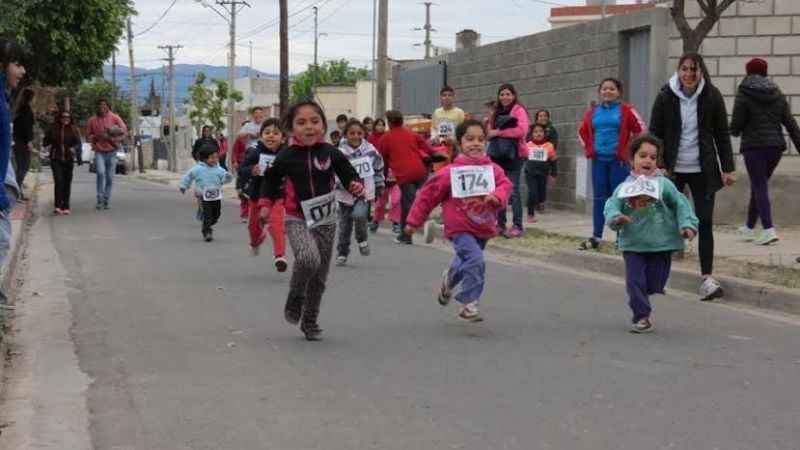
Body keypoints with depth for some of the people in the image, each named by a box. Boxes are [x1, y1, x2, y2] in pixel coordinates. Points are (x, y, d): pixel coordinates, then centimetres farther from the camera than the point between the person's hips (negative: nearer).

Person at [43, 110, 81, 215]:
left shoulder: (73, 129, 4)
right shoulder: (53, 128, 4)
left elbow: (78, 142, -3)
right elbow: (47, 139, 17)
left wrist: (74, 148, -24)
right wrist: (48, 146, -2)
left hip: (68, 159, 1)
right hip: (55, 159, -1)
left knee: (67, 183, 6)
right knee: (58, 181, -14)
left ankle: (66, 207, 16)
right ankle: (58, 206, -16)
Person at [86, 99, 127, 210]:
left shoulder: (115, 118, -1)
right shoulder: (92, 120, 5)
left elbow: (125, 133, -2)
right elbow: (90, 135, 18)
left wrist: (113, 139, -15)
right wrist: (95, 138, -5)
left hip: (111, 152, 0)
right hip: (99, 152, 0)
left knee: (110, 177, 1)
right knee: (101, 173, -20)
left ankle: (106, 201, 11)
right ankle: (100, 200, -14)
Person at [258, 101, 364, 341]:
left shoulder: (331, 153, -7)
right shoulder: (287, 157, -7)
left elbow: (349, 174, 1)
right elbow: (271, 179, 10)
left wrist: (357, 186, -20)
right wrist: (265, 203, 2)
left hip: (325, 221, 2)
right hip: (297, 220, -2)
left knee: (319, 276, 9)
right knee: (308, 258, -29)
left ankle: (310, 322, 27)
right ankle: (295, 297, 0)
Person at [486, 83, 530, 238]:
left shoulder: (519, 110, -3)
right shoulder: (496, 112, 18)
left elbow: (521, 130, -17)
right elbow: (490, 131, 20)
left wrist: (499, 132, -14)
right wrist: (488, 128, -4)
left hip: (513, 154, -7)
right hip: (497, 154, 7)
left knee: (512, 190, -10)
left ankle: (517, 226, -9)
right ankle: (500, 224, 13)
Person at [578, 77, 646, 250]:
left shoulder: (626, 110, -4)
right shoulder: (593, 111, 8)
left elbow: (640, 130, -3)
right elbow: (583, 130, 22)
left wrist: (628, 150, -3)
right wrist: (588, 149, 12)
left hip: (618, 160, -4)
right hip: (598, 160, 4)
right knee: (599, 199, 5)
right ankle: (596, 237, 8)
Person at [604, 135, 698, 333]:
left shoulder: (663, 185, -4)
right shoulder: (624, 188, -2)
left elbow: (680, 204, -1)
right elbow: (612, 205, -8)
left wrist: (687, 224, -13)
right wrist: (616, 217, -29)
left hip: (661, 244, 0)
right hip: (633, 244, 0)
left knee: (654, 285, 5)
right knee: (635, 281, -4)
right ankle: (641, 316, 8)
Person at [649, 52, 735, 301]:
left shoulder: (712, 96, -1)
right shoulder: (665, 97, -4)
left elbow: (722, 134, 3)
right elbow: (654, 133, -1)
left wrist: (728, 168, -2)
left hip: (703, 170, 1)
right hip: (673, 169, 0)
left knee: (705, 221, -3)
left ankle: (706, 277, 1)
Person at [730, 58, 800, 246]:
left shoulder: (743, 95, -6)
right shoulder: (778, 95, 9)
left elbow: (736, 125, -6)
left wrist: (735, 131, 16)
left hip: (754, 146, -5)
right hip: (776, 146, 5)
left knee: (759, 187, -4)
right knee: (759, 185, 18)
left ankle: (769, 229, -18)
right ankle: (749, 227, 30)